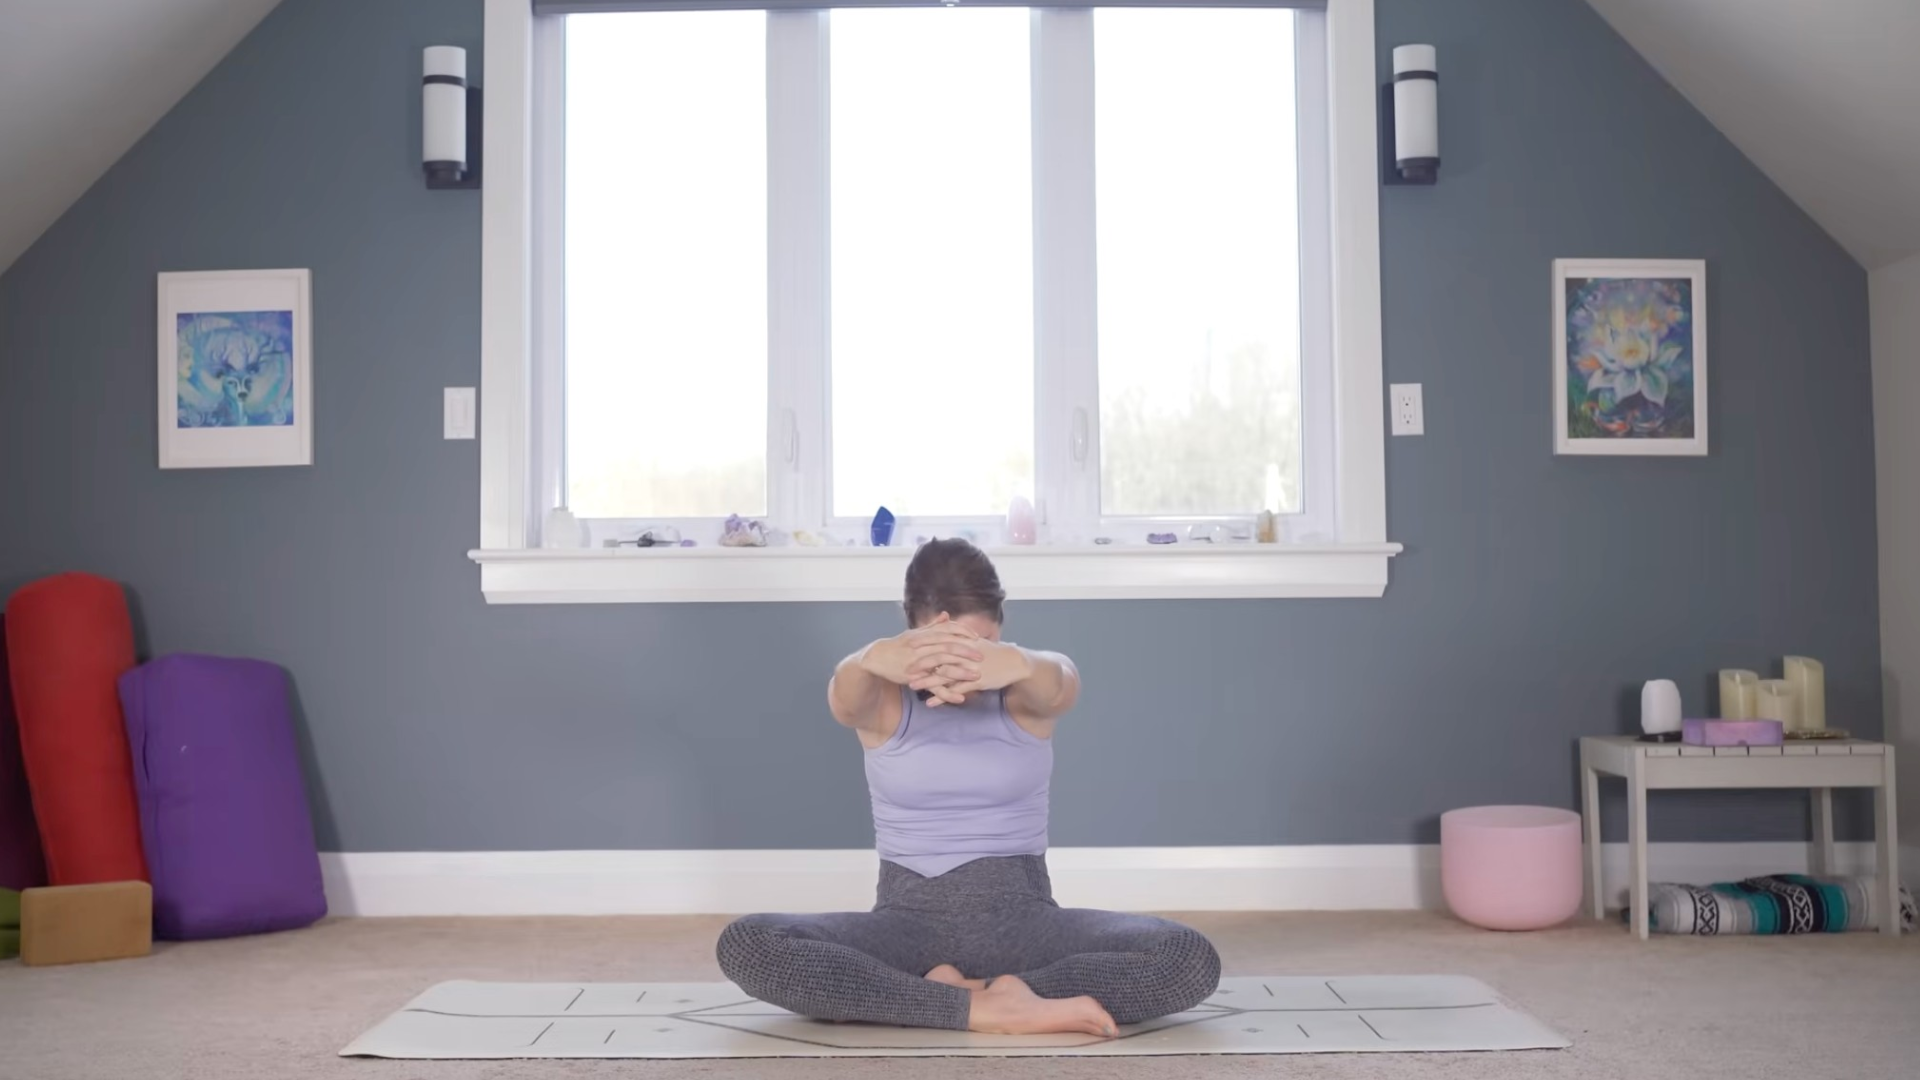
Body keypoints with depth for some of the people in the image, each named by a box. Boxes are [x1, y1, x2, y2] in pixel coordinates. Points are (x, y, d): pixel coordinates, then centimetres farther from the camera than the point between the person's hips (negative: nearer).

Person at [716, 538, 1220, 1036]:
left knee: (1192, 961, -27)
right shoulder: (883, 699, -3)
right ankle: (985, 1006, -28)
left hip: (1020, 917, 0)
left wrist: (1018, 664, -56)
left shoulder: (1026, 696, -3)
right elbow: (846, 694, -29)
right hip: (910, 918, 0)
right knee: (744, 947, -28)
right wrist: (873, 659, -56)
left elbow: (1057, 684, -29)